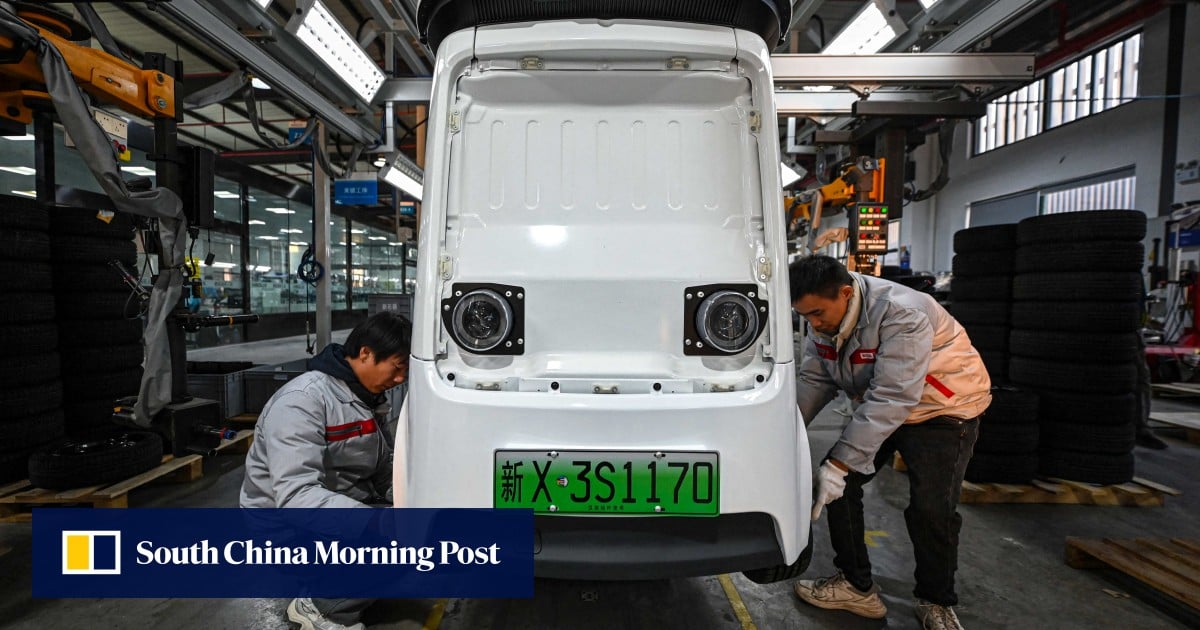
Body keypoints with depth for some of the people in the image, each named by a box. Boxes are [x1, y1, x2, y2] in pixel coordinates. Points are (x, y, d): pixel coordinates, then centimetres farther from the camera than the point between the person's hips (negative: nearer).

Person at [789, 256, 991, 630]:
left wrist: (840, 463, -39)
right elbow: (813, 381, -8)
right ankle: (856, 586, 12)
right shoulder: (823, 320, -12)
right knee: (835, 484, -4)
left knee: (932, 509, -13)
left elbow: (891, 399, -38)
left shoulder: (901, 314, -34)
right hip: (877, 410, 7)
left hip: (941, 410, -6)